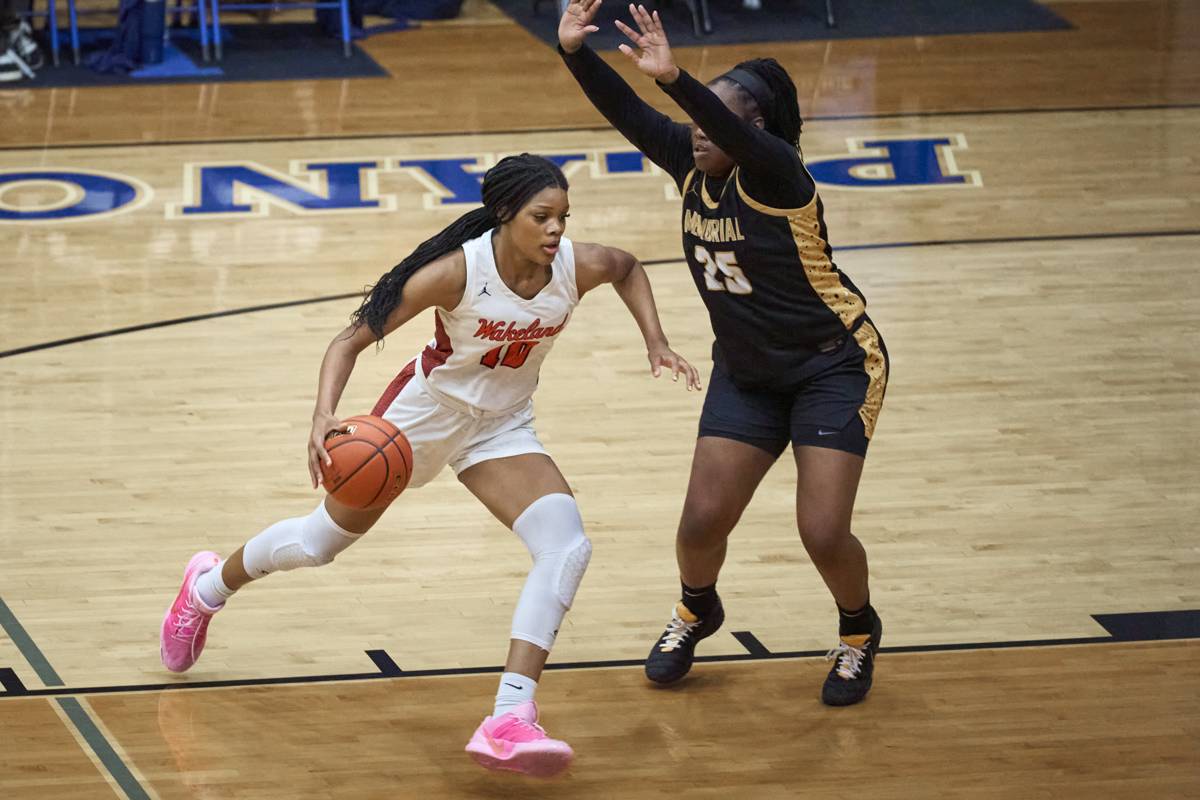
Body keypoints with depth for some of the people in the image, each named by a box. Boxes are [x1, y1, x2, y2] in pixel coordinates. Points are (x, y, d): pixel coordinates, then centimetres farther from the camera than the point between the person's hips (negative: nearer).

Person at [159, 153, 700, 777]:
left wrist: (655, 342, -1)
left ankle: (508, 723, -25)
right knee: (320, 542, 14)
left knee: (568, 546, -22)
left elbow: (627, 268, 9)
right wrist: (324, 415, -39)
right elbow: (352, 340, -25)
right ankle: (208, 587, 48)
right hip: (427, 411, -3)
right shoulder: (457, 271, -31)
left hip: (502, 428, 3)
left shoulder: (577, 266, -19)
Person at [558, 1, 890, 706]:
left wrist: (674, 79, -62)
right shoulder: (691, 163, -6)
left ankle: (859, 634, 20)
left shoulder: (775, 173, -24)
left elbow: (732, 131, -46)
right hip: (747, 372, 6)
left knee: (824, 533, -11)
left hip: (833, 366, -6)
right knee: (703, 521, 0)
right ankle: (697, 613, 33)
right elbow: (624, 110, -14)